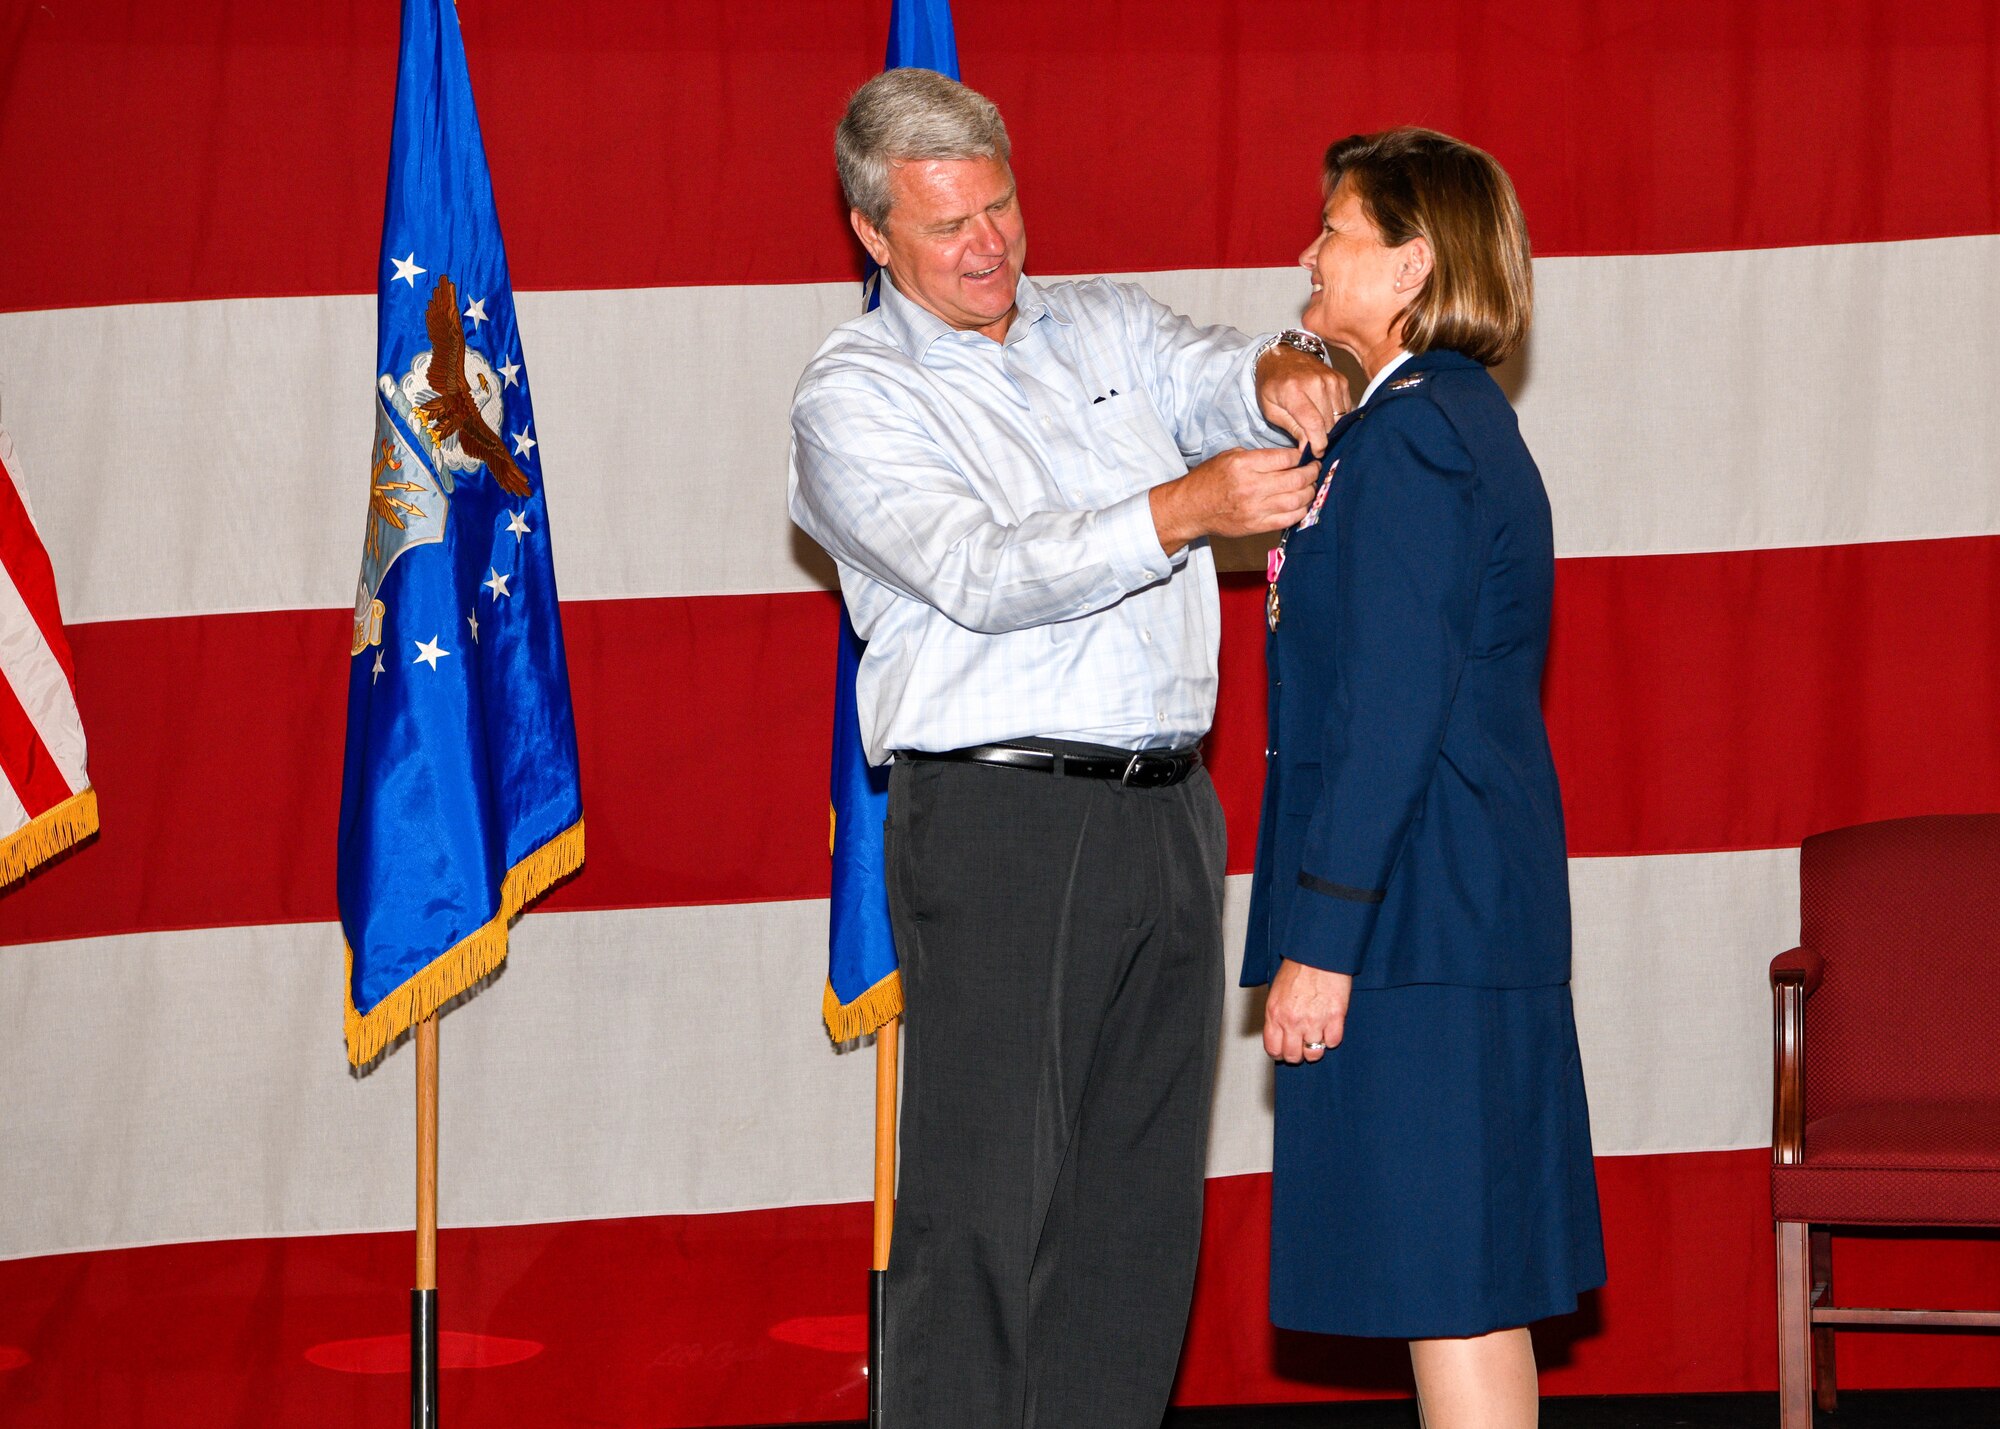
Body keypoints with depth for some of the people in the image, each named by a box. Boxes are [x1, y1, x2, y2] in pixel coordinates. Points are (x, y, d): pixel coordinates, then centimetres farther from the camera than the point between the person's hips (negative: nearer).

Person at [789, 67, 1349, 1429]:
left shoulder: (1108, 328, 16)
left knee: (1143, 1189, 7)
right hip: (997, 819, -6)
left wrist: (1281, 378, -25)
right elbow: (983, 574, -16)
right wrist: (1187, 512, -27)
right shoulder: (855, 399, -2)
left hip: (1167, 815, 6)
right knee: (988, 1192, -7)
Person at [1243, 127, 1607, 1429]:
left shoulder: (1405, 436, -15)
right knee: (1476, 1282, 14)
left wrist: (1320, 941, -19)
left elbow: (1390, 711, -20)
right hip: (1481, 911, 10)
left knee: (1446, 1281, -7)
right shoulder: (1470, 422, 16)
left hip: (1415, 919, -10)